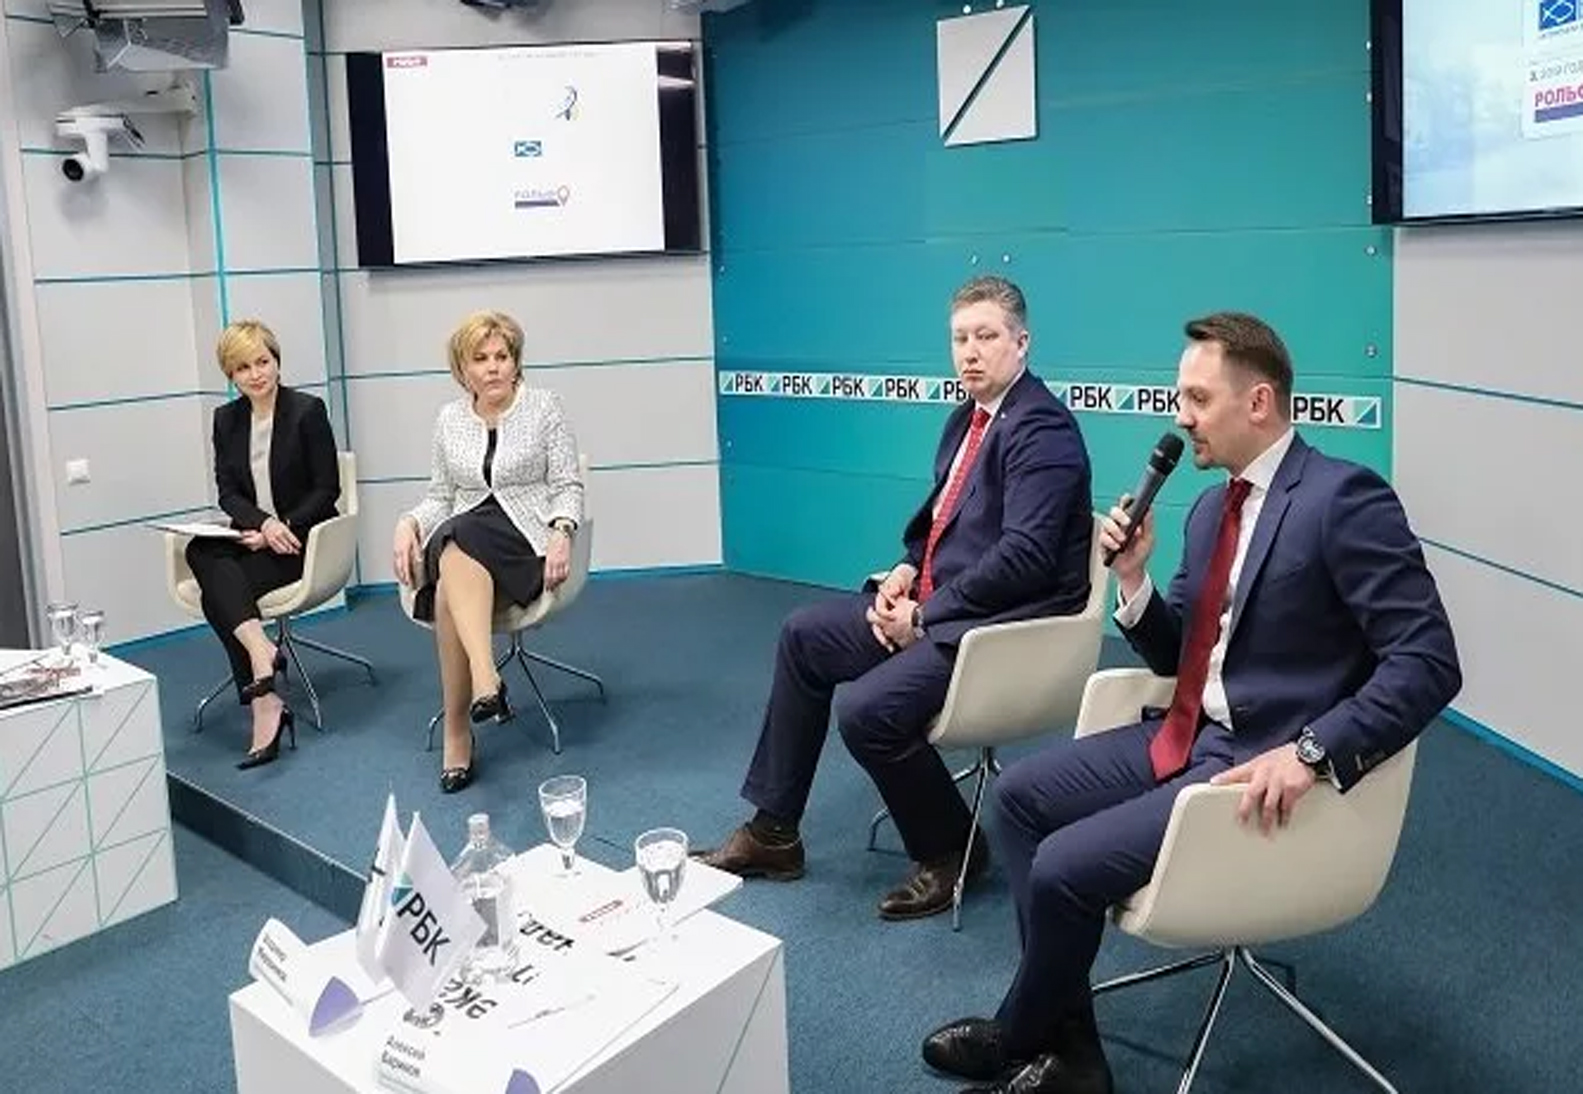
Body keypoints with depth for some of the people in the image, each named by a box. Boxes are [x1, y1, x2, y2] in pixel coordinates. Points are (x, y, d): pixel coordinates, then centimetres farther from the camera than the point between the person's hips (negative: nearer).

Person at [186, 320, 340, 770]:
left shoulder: (308, 410, -5)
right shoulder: (226, 419, 10)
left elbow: (327, 490, -6)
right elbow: (227, 493, 5)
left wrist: (283, 527, -17)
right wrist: (264, 522, -15)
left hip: (303, 539, -5)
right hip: (252, 534, 5)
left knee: (218, 592, -24)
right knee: (202, 552, -27)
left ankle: (264, 706, -26)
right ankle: (261, 652, -36)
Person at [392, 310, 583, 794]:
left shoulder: (544, 407, 6)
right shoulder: (449, 419, 17)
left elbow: (568, 486, 4)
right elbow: (440, 497, 20)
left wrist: (561, 531, -16)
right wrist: (409, 522, -1)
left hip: (527, 538, -3)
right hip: (460, 539, 3)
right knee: (451, 563, -38)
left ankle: (457, 732, -37)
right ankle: (486, 681, -49)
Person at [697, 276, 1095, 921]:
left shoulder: (1042, 428, -15)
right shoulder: (967, 418, 13)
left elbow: (1024, 558, -23)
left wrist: (925, 614, -18)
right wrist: (907, 570, 2)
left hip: (1005, 621, -10)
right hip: (936, 603, 10)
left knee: (866, 709, -26)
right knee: (803, 636, 11)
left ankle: (950, 852, 3)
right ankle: (772, 832, 19)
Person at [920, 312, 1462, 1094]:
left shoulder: (1345, 499, -16)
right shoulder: (1212, 507, 11)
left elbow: (1428, 662, -21)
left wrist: (1310, 752, -31)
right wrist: (1133, 579, -3)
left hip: (1262, 765, -9)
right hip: (1187, 737, 9)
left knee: (1065, 868, -16)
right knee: (1020, 795, 6)